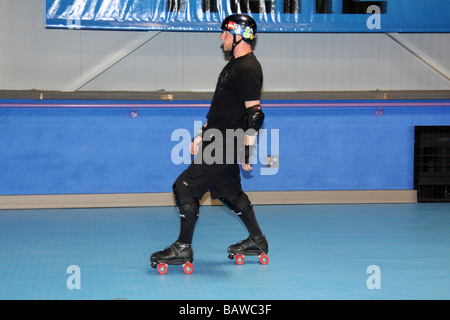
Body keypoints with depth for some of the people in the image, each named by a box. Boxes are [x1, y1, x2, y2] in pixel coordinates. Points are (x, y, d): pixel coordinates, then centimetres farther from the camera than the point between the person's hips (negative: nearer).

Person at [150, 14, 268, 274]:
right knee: (229, 191, 17)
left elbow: (255, 113, -21)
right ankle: (257, 241, 27)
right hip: (220, 142, 10)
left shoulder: (248, 68, -16)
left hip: (226, 145, -10)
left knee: (186, 186, -10)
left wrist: (247, 151, -23)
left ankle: (183, 249, -3)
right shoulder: (235, 65, 16)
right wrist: (202, 135, 23)